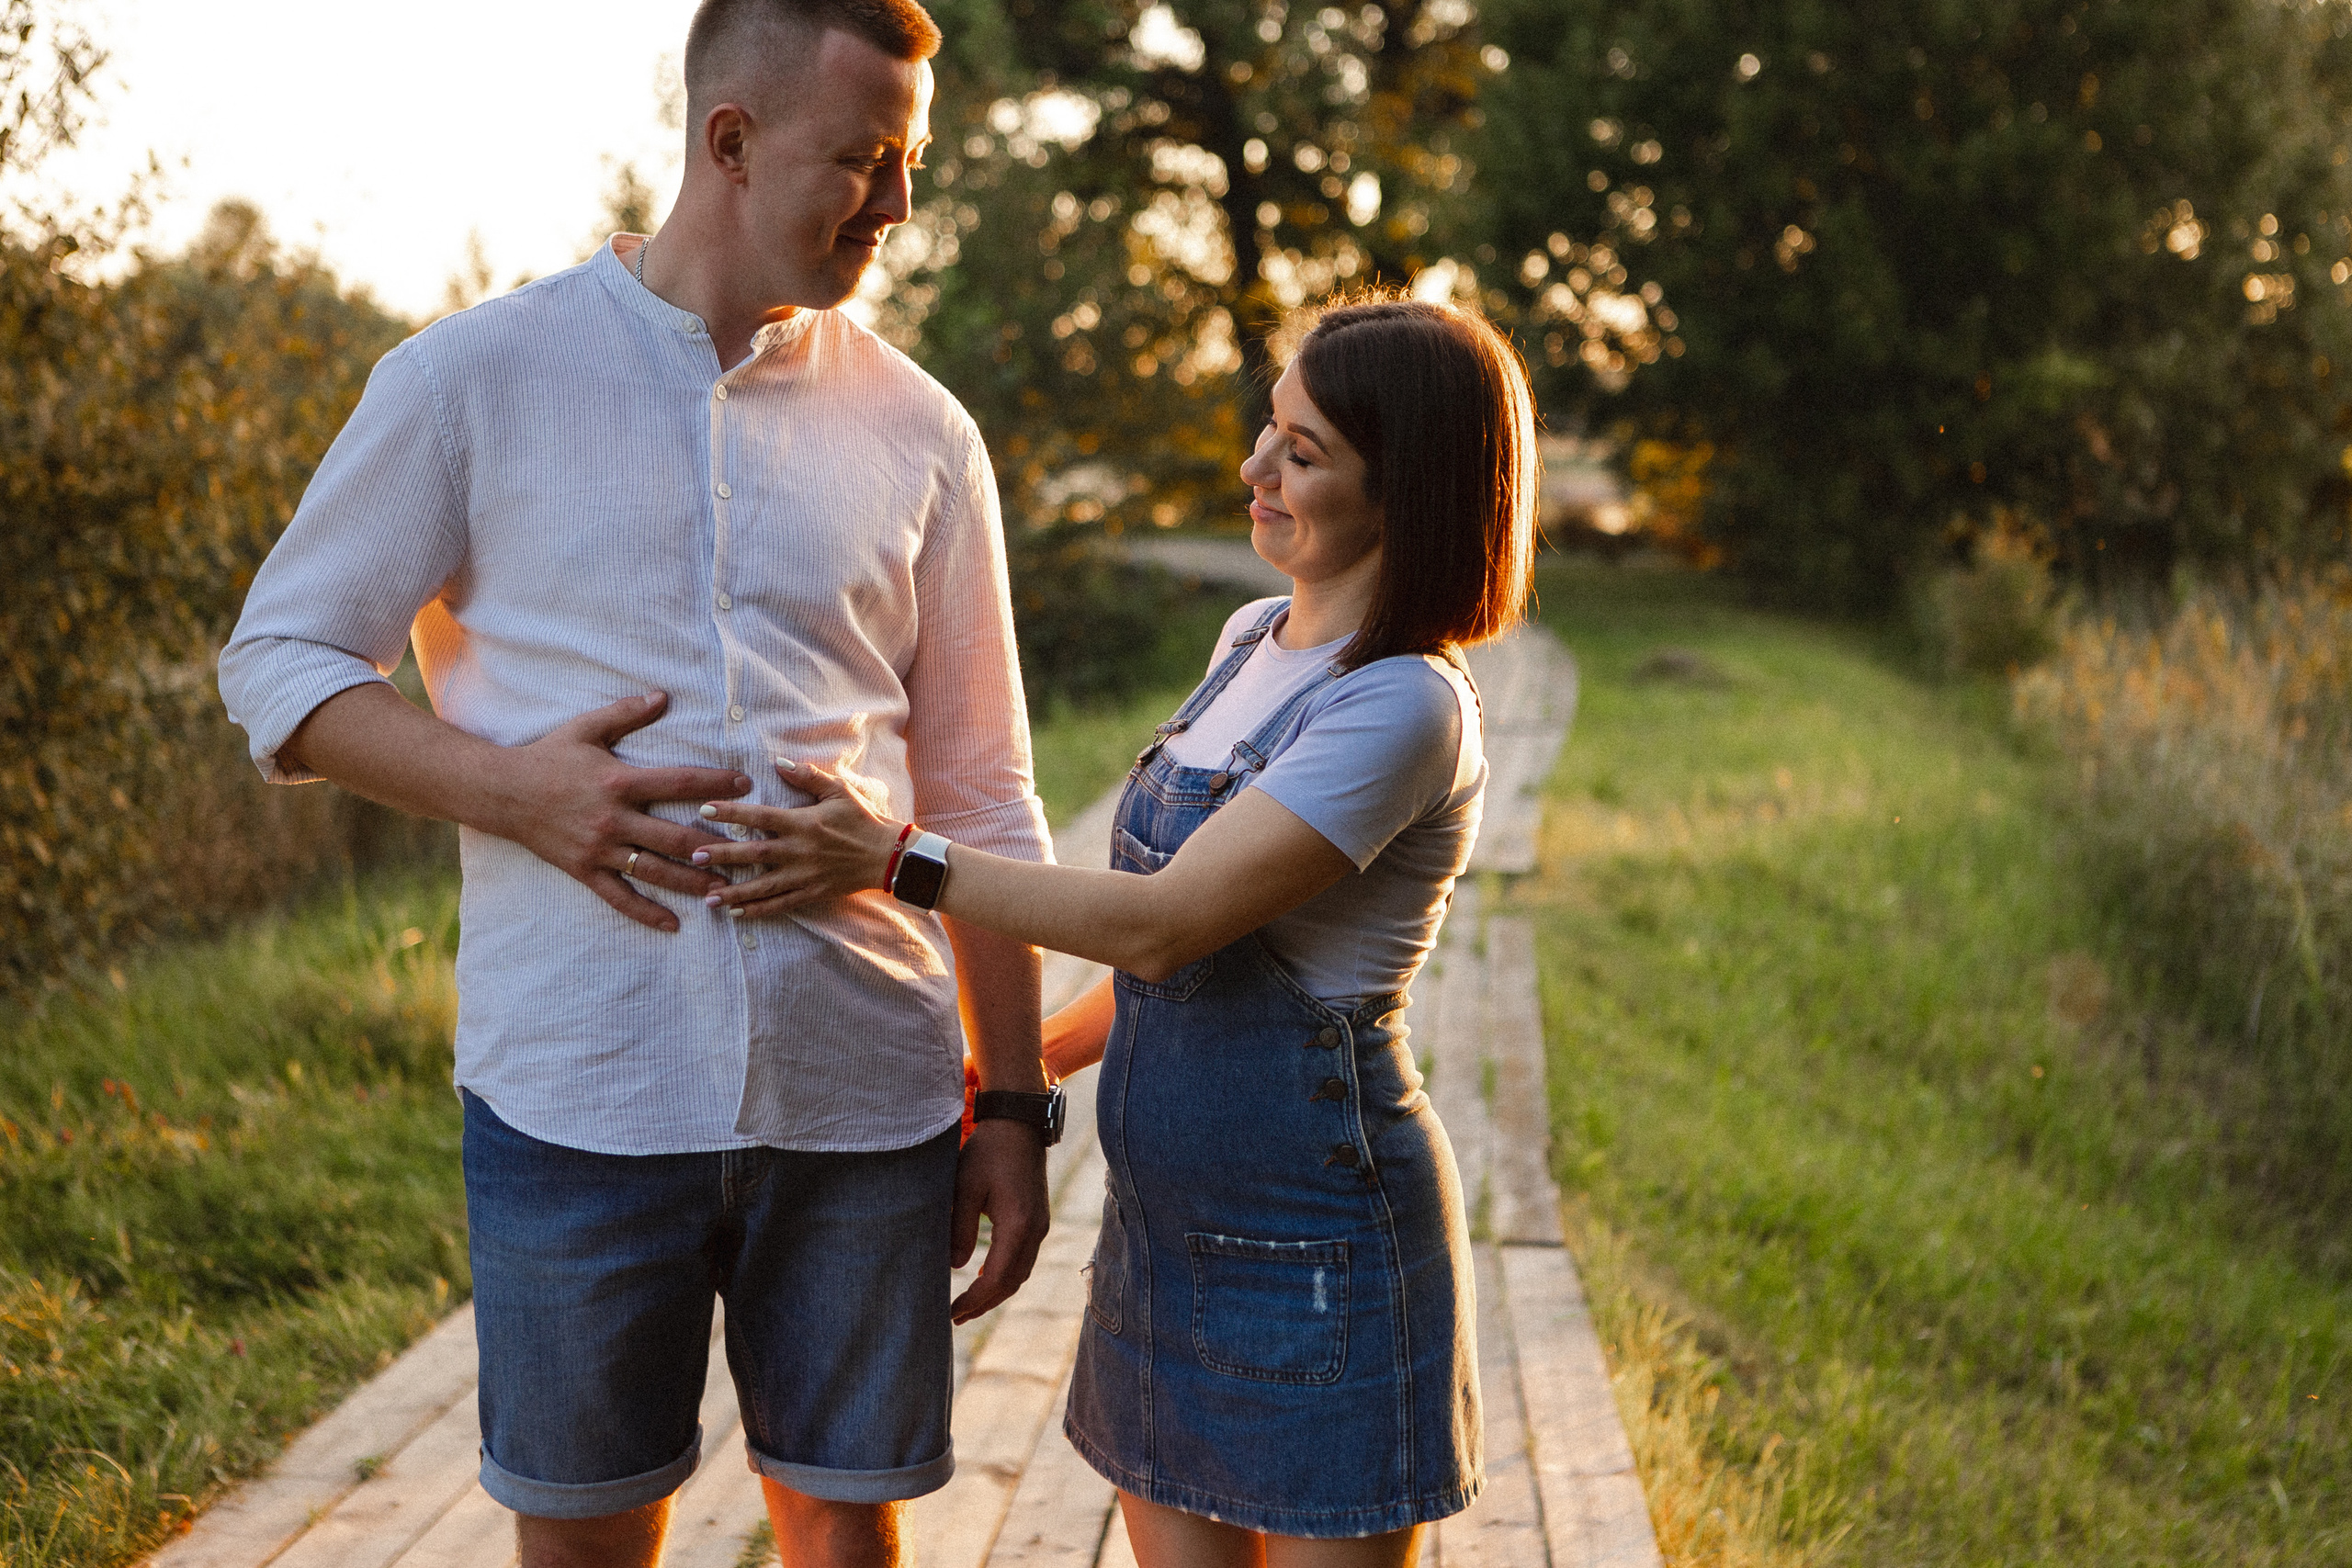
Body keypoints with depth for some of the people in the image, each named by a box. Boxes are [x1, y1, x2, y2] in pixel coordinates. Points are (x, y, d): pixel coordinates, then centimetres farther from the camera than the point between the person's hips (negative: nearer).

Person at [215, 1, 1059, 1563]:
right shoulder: (477, 378, -1)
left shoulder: (921, 434, 6)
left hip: (865, 1089, 2)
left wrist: (1013, 1102, 7)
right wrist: (510, 788, -15)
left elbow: (982, 803, 9)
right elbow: (279, 660, 4)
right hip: (582, 1087, -2)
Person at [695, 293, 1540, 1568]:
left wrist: (896, 861, -20)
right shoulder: (1253, 643, 9)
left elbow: (1164, 924, -23)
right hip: (1169, 1213, 8)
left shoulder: (1407, 708, -18)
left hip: (1312, 1233, -8)